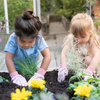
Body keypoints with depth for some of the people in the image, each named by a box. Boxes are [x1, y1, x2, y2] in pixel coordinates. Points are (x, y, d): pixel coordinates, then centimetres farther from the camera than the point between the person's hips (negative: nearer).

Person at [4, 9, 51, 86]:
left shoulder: (39, 38, -27)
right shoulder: (13, 39, -29)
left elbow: (47, 56, -30)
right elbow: (9, 59, -31)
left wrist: (40, 74, -40)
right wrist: (15, 76, -43)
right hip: (17, 69, 0)